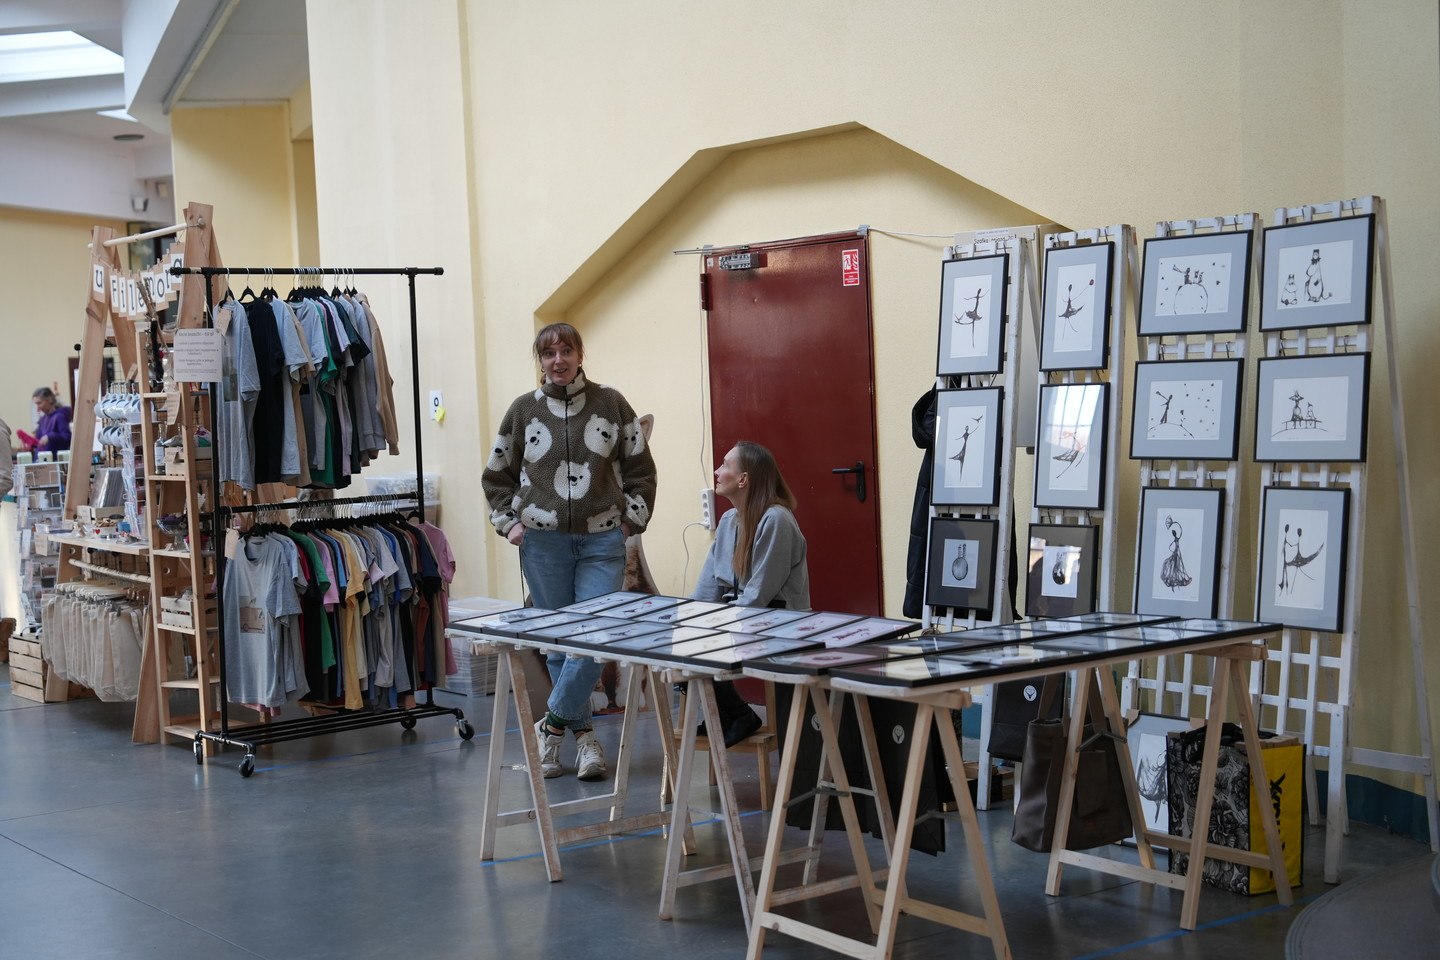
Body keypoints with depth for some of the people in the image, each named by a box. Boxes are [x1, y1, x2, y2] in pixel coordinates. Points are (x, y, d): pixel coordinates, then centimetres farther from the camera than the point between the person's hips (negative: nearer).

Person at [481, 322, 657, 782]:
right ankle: (583, 734, 14)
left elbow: (641, 468, 9)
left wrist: (631, 519, 2)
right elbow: (496, 476, 16)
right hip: (542, 541, 1)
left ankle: (552, 724, 2)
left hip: (602, 541, -1)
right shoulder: (523, 409, 6)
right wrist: (509, 522, 6)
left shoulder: (611, 403, 4)